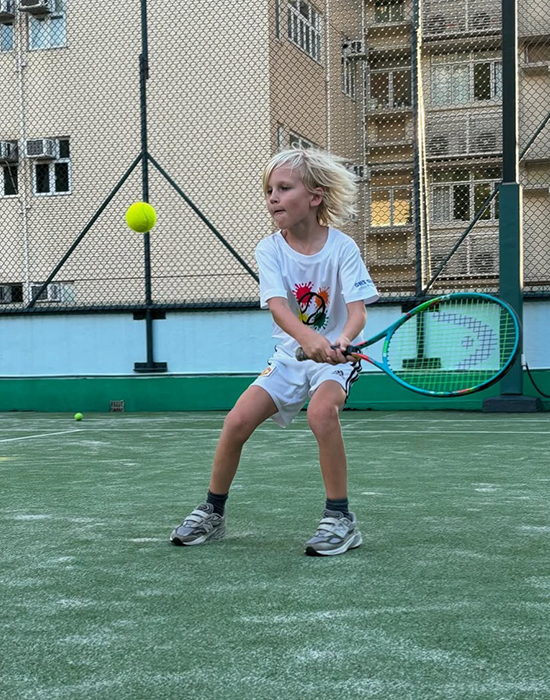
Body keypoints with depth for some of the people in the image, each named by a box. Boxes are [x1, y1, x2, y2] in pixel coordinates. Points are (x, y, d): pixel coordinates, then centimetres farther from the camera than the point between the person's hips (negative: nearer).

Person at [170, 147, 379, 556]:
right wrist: (309, 338, -44)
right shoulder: (270, 250, -6)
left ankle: (341, 519, -19)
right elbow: (278, 305, -23)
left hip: (335, 355, -3)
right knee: (238, 420, -11)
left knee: (321, 411, -33)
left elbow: (358, 310, -21)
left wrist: (342, 340, -45)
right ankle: (212, 514, 10)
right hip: (290, 354, 3)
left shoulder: (342, 248, -12)